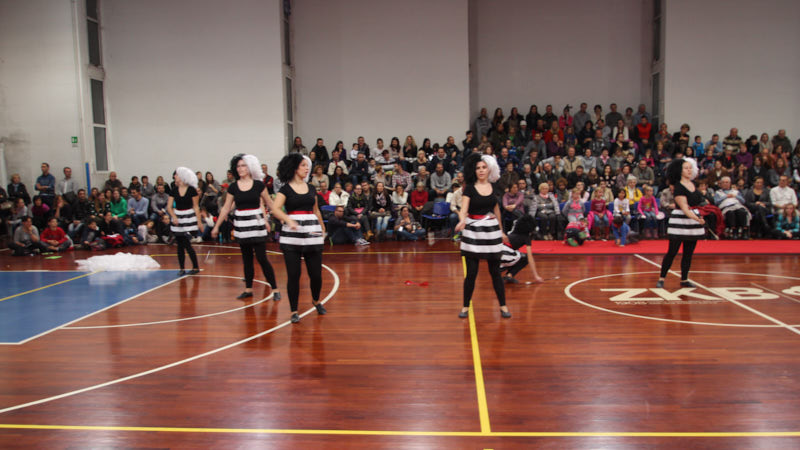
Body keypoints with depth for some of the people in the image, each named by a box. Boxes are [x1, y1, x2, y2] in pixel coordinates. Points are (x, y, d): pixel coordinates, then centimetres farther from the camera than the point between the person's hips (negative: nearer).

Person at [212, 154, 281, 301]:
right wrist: (216, 227, 11)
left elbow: (270, 204, 5)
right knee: (246, 259, 11)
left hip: (257, 225, -3)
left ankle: (275, 289, 1)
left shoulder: (258, 185, -2)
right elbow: (226, 208, 10)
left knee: (262, 258, -6)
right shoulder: (233, 187, 4)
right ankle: (248, 289, 21)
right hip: (241, 225, 3)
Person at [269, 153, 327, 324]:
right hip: (291, 235, -3)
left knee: (316, 273, 2)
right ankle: (294, 311, 11)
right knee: (293, 275, -2)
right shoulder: (285, 189, 1)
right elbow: (275, 209, -13)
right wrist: (288, 220, -29)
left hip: (312, 234, 3)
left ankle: (316, 301, 31)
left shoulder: (311, 188, 14)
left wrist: (322, 228, 28)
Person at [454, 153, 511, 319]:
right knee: (471, 272, 0)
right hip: (473, 230, -2)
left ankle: (503, 306, 18)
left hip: (492, 230, 3)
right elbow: (464, 207, -18)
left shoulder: (494, 188, 7)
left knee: (495, 271, 8)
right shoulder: (470, 188, -3)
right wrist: (462, 220, -39)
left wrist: (501, 231, 23)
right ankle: (465, 306, 14)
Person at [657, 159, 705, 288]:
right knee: (672, 252, -5)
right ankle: (661, 278, 3)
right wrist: (697, 218, -34)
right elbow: (684, 208, -21)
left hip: (694, 220, 7)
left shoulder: (693, 185, 9)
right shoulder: (679, 187, -14)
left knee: (688, 252, 8)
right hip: (680, 220, -7)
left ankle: (684, 280, 16)